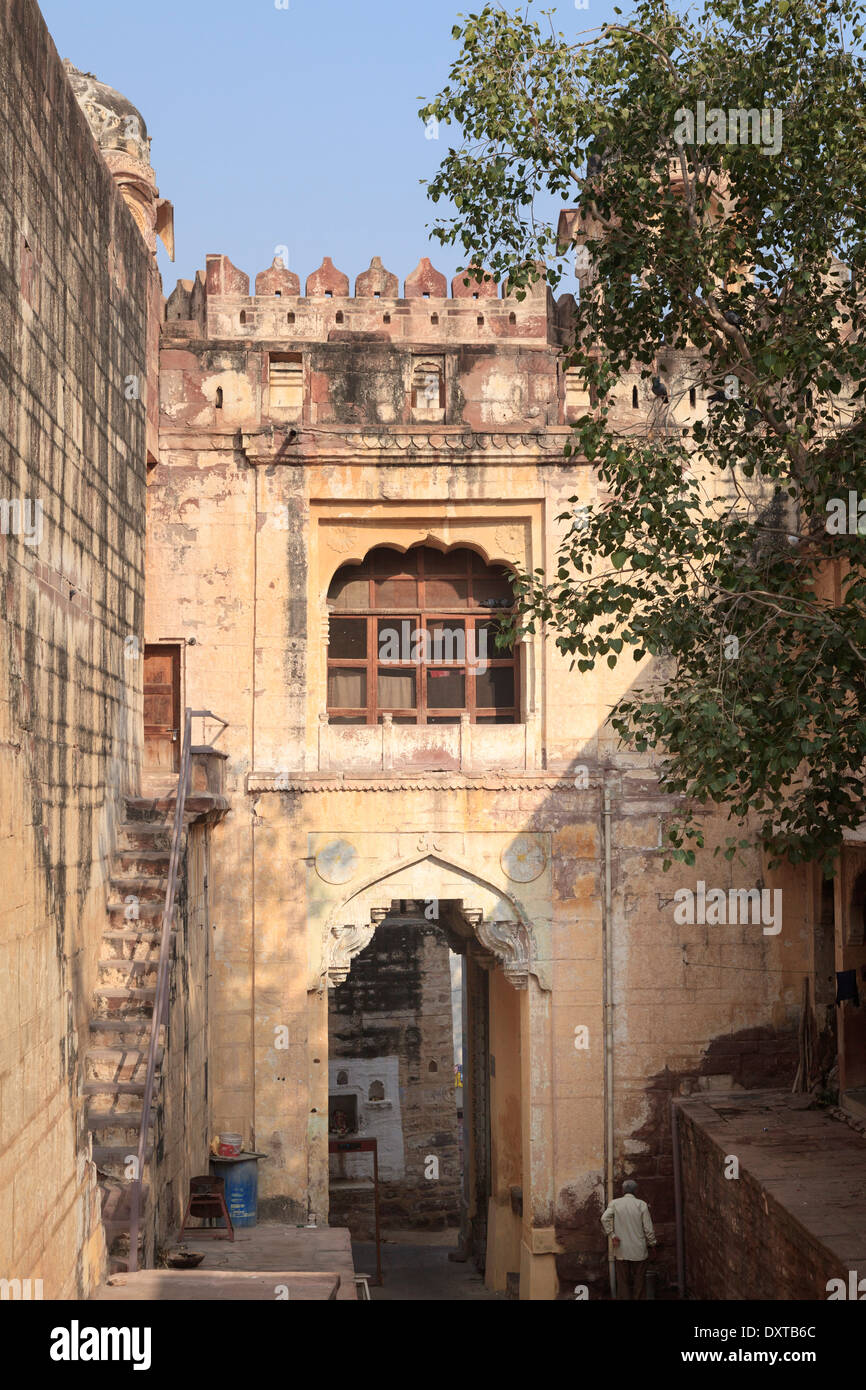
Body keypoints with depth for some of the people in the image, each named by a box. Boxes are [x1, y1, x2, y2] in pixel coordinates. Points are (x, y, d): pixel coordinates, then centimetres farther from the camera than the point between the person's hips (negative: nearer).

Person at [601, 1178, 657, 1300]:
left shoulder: (615, 1203, 0)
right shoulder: (642, 1205, -3)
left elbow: (605, 1218, -16)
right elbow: (648, 1228, -4)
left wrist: (612, 1235, -8)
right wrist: (653, 1243, 9)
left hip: (621, 1252, 1)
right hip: (639, 1251, -1)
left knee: (623, 1282, 5)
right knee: (639, 1282, 7)